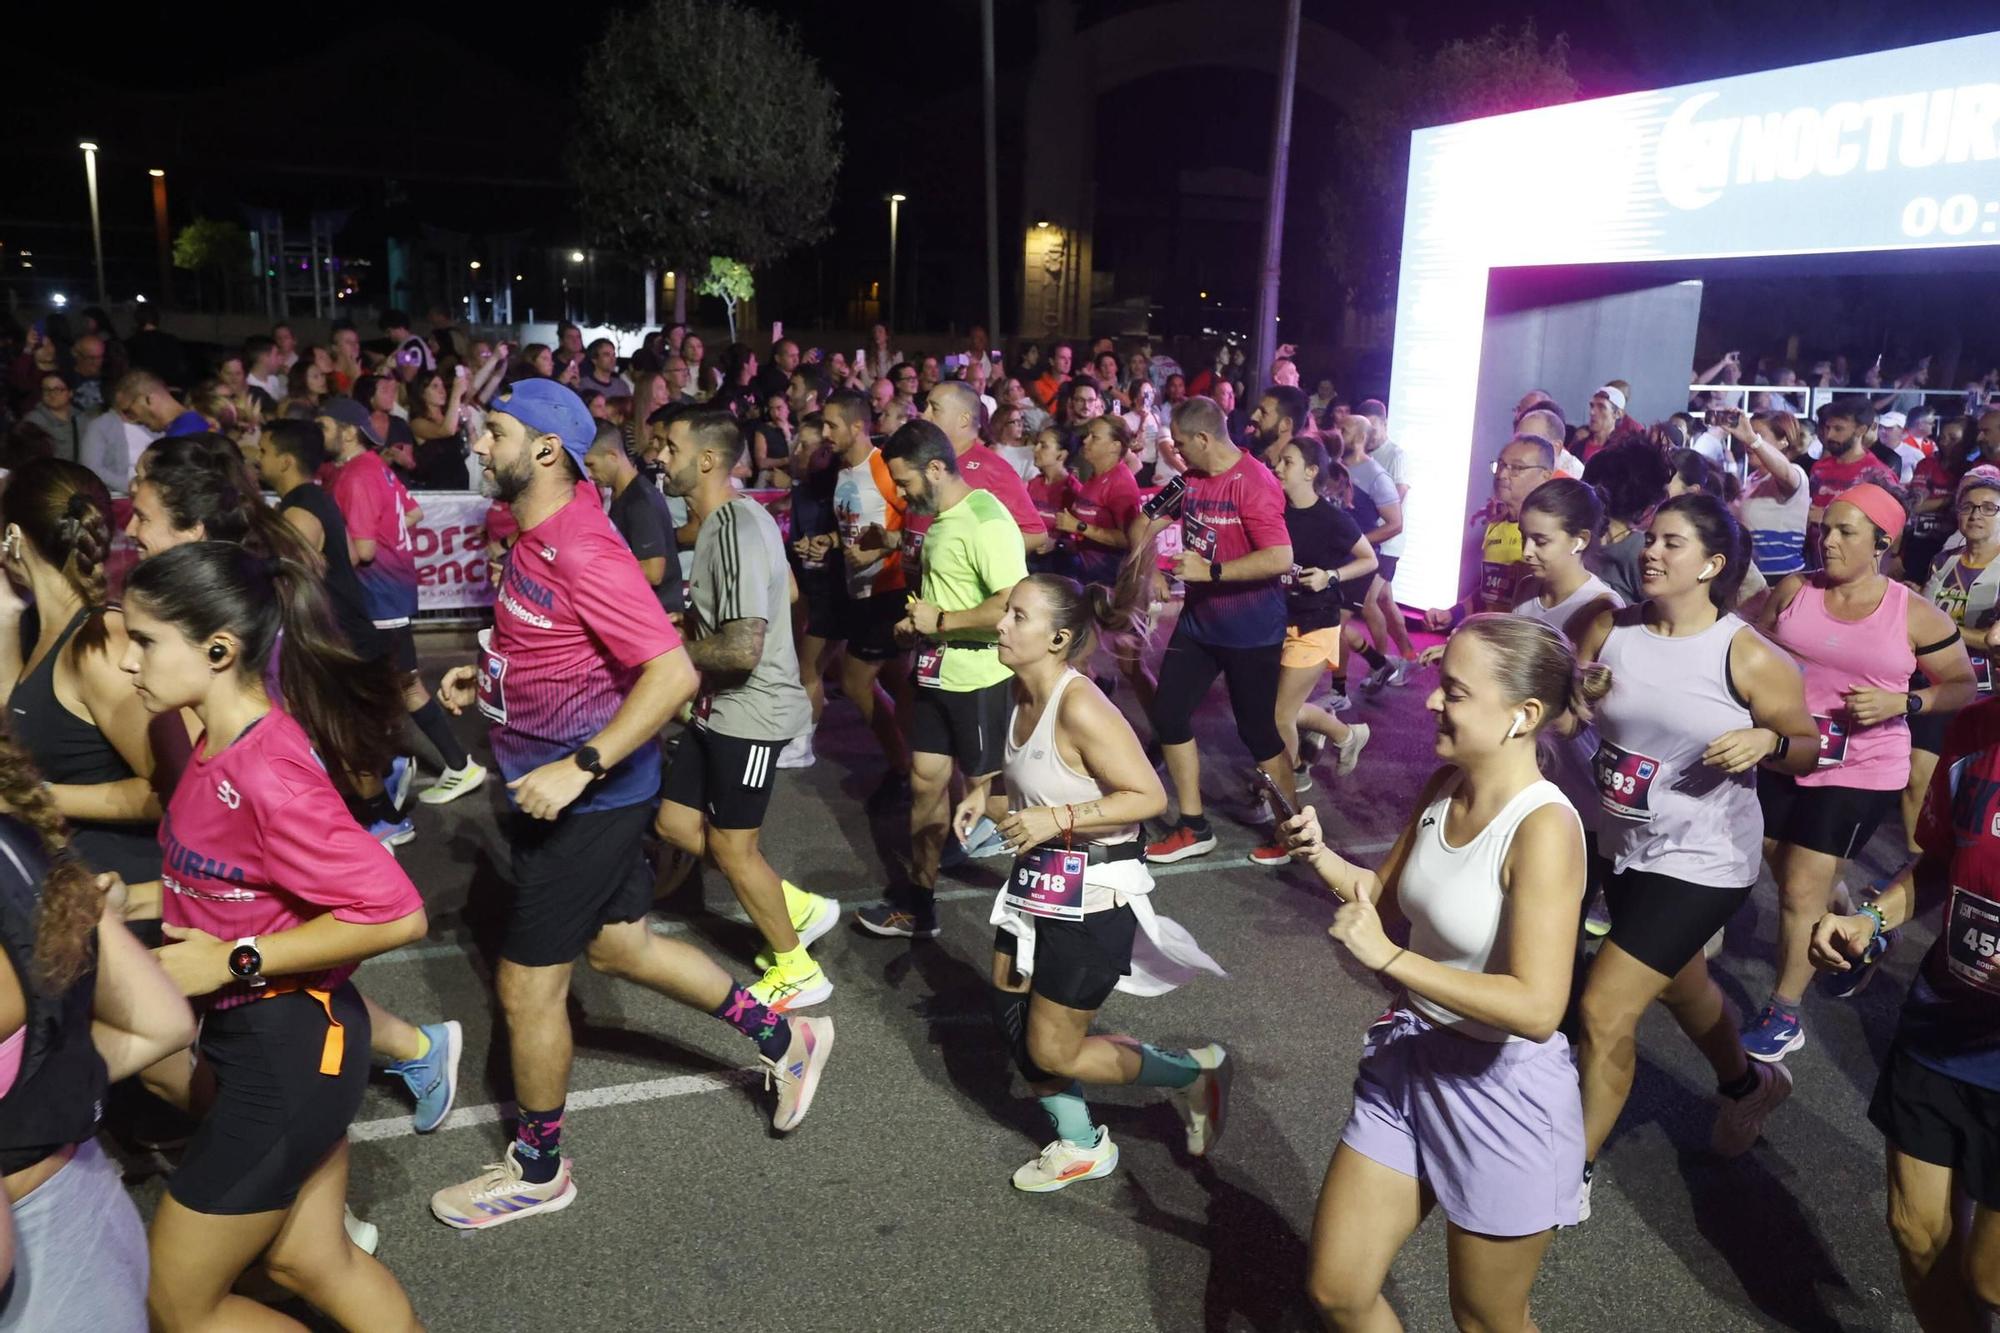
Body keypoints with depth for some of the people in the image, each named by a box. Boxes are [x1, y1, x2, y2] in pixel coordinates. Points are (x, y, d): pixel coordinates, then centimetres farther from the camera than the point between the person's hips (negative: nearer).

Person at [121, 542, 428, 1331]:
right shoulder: (221, 746, 0)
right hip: (257, 1036, 9)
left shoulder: (266, 772, -27)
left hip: (286, 1053, -9)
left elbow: (394, 913, -29)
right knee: (308, 1261, 24)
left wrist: (233, 962, -22)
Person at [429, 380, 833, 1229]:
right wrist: (481, 675, 7)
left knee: (526, 983, 5)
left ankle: (538, 1171, 28)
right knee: (619, 946, 20)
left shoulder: (582, 550, -24)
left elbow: (673, 673, -29)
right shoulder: (533, 539, 6)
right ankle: (783, 1039, 35)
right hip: (557, 786, 10)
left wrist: (580, 767, -31)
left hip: (589, 796, -10)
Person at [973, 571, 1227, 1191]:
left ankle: (1195, 1073, 23)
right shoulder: (1024, 699, 2)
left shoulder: (1080, 707, -25)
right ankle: (1081, 1146, 38)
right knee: (1011, 1021, 15)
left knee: (1053, 1052, 2)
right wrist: (985, 801, 0)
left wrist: (1056, 820, -27)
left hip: (1093, 895, -9)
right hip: (1039, 882, 9)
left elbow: (1149, 796, -24)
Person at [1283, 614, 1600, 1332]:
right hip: (1410, 1059, 7)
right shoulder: (1443, 788, -3)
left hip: (1503, 1090, -6)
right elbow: (1388, 895, 13)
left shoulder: (1543, 829, -26)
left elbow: (1536, 1008, -31)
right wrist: (1321, 855, -6)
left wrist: (1386, 957, -29)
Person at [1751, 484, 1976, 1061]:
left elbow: (1962, 686, 2)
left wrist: (1902, 703, -15)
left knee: (1802, 888, -2)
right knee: (1792, 877, 16)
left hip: (1860, 770, -3)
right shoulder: (1793, 591, -1)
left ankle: (1784, 1013, 14)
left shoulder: (1915, 616, -7)